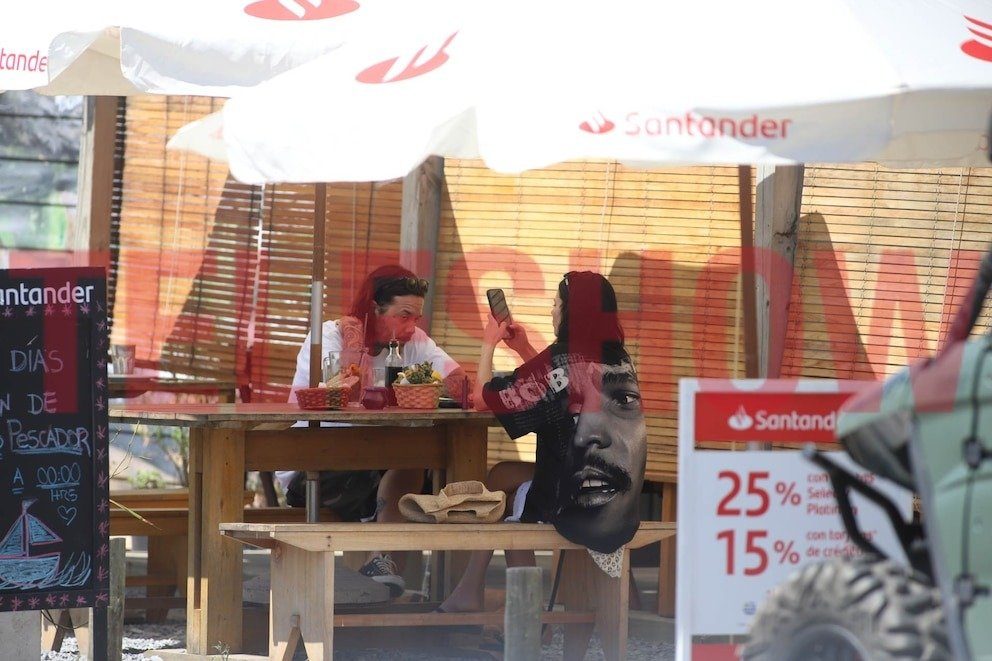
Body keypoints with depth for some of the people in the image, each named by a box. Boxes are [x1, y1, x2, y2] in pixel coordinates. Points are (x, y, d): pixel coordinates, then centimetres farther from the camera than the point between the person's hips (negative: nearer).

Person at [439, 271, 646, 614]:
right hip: (623, 505, 7)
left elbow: (484, 397, -8)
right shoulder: (619, 359, 6)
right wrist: (525, 350, 21)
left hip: (578, 505, -7)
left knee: (500, 478, 19)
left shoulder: (561, 360, -15)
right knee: (514, 478, 25)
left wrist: (489, 344, 7)